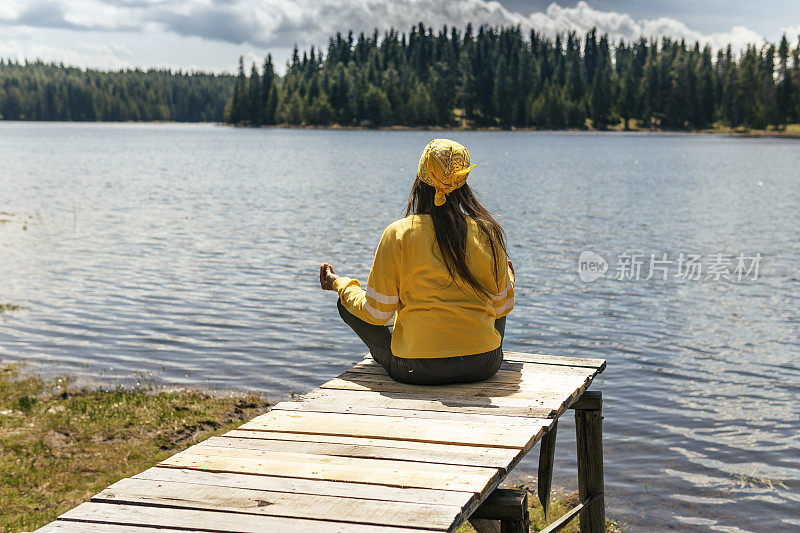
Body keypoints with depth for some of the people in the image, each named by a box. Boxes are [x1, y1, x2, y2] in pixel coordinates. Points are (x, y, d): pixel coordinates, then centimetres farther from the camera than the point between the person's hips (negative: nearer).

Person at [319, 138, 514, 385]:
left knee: (348, 303, 19)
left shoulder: (398, 234, -9)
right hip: (484, 366, 3)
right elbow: (501, 306, 8)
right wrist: (509, 278, 31)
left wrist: (340, 284, 15)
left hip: (416, 371, -3)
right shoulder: (489, 233, -2)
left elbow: (376, 313, -4)